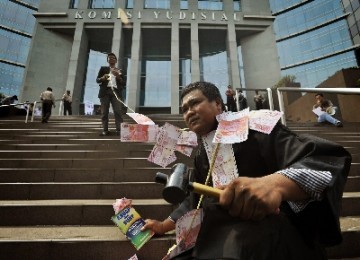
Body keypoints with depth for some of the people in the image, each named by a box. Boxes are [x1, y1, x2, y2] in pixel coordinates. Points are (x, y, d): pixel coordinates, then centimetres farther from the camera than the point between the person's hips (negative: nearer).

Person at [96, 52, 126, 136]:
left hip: (116, 92, 0)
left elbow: (123, 83, 13)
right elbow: (97, 80, 12)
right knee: (104, 112, -5)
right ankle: (105, 130, -3)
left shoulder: (119, 71, 20)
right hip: (105, 91, 0)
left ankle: (119, 130, -14)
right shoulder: (103, 68, 18)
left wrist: (118, 77, -5)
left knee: (118, 112, -12)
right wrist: (102, 78, -10)